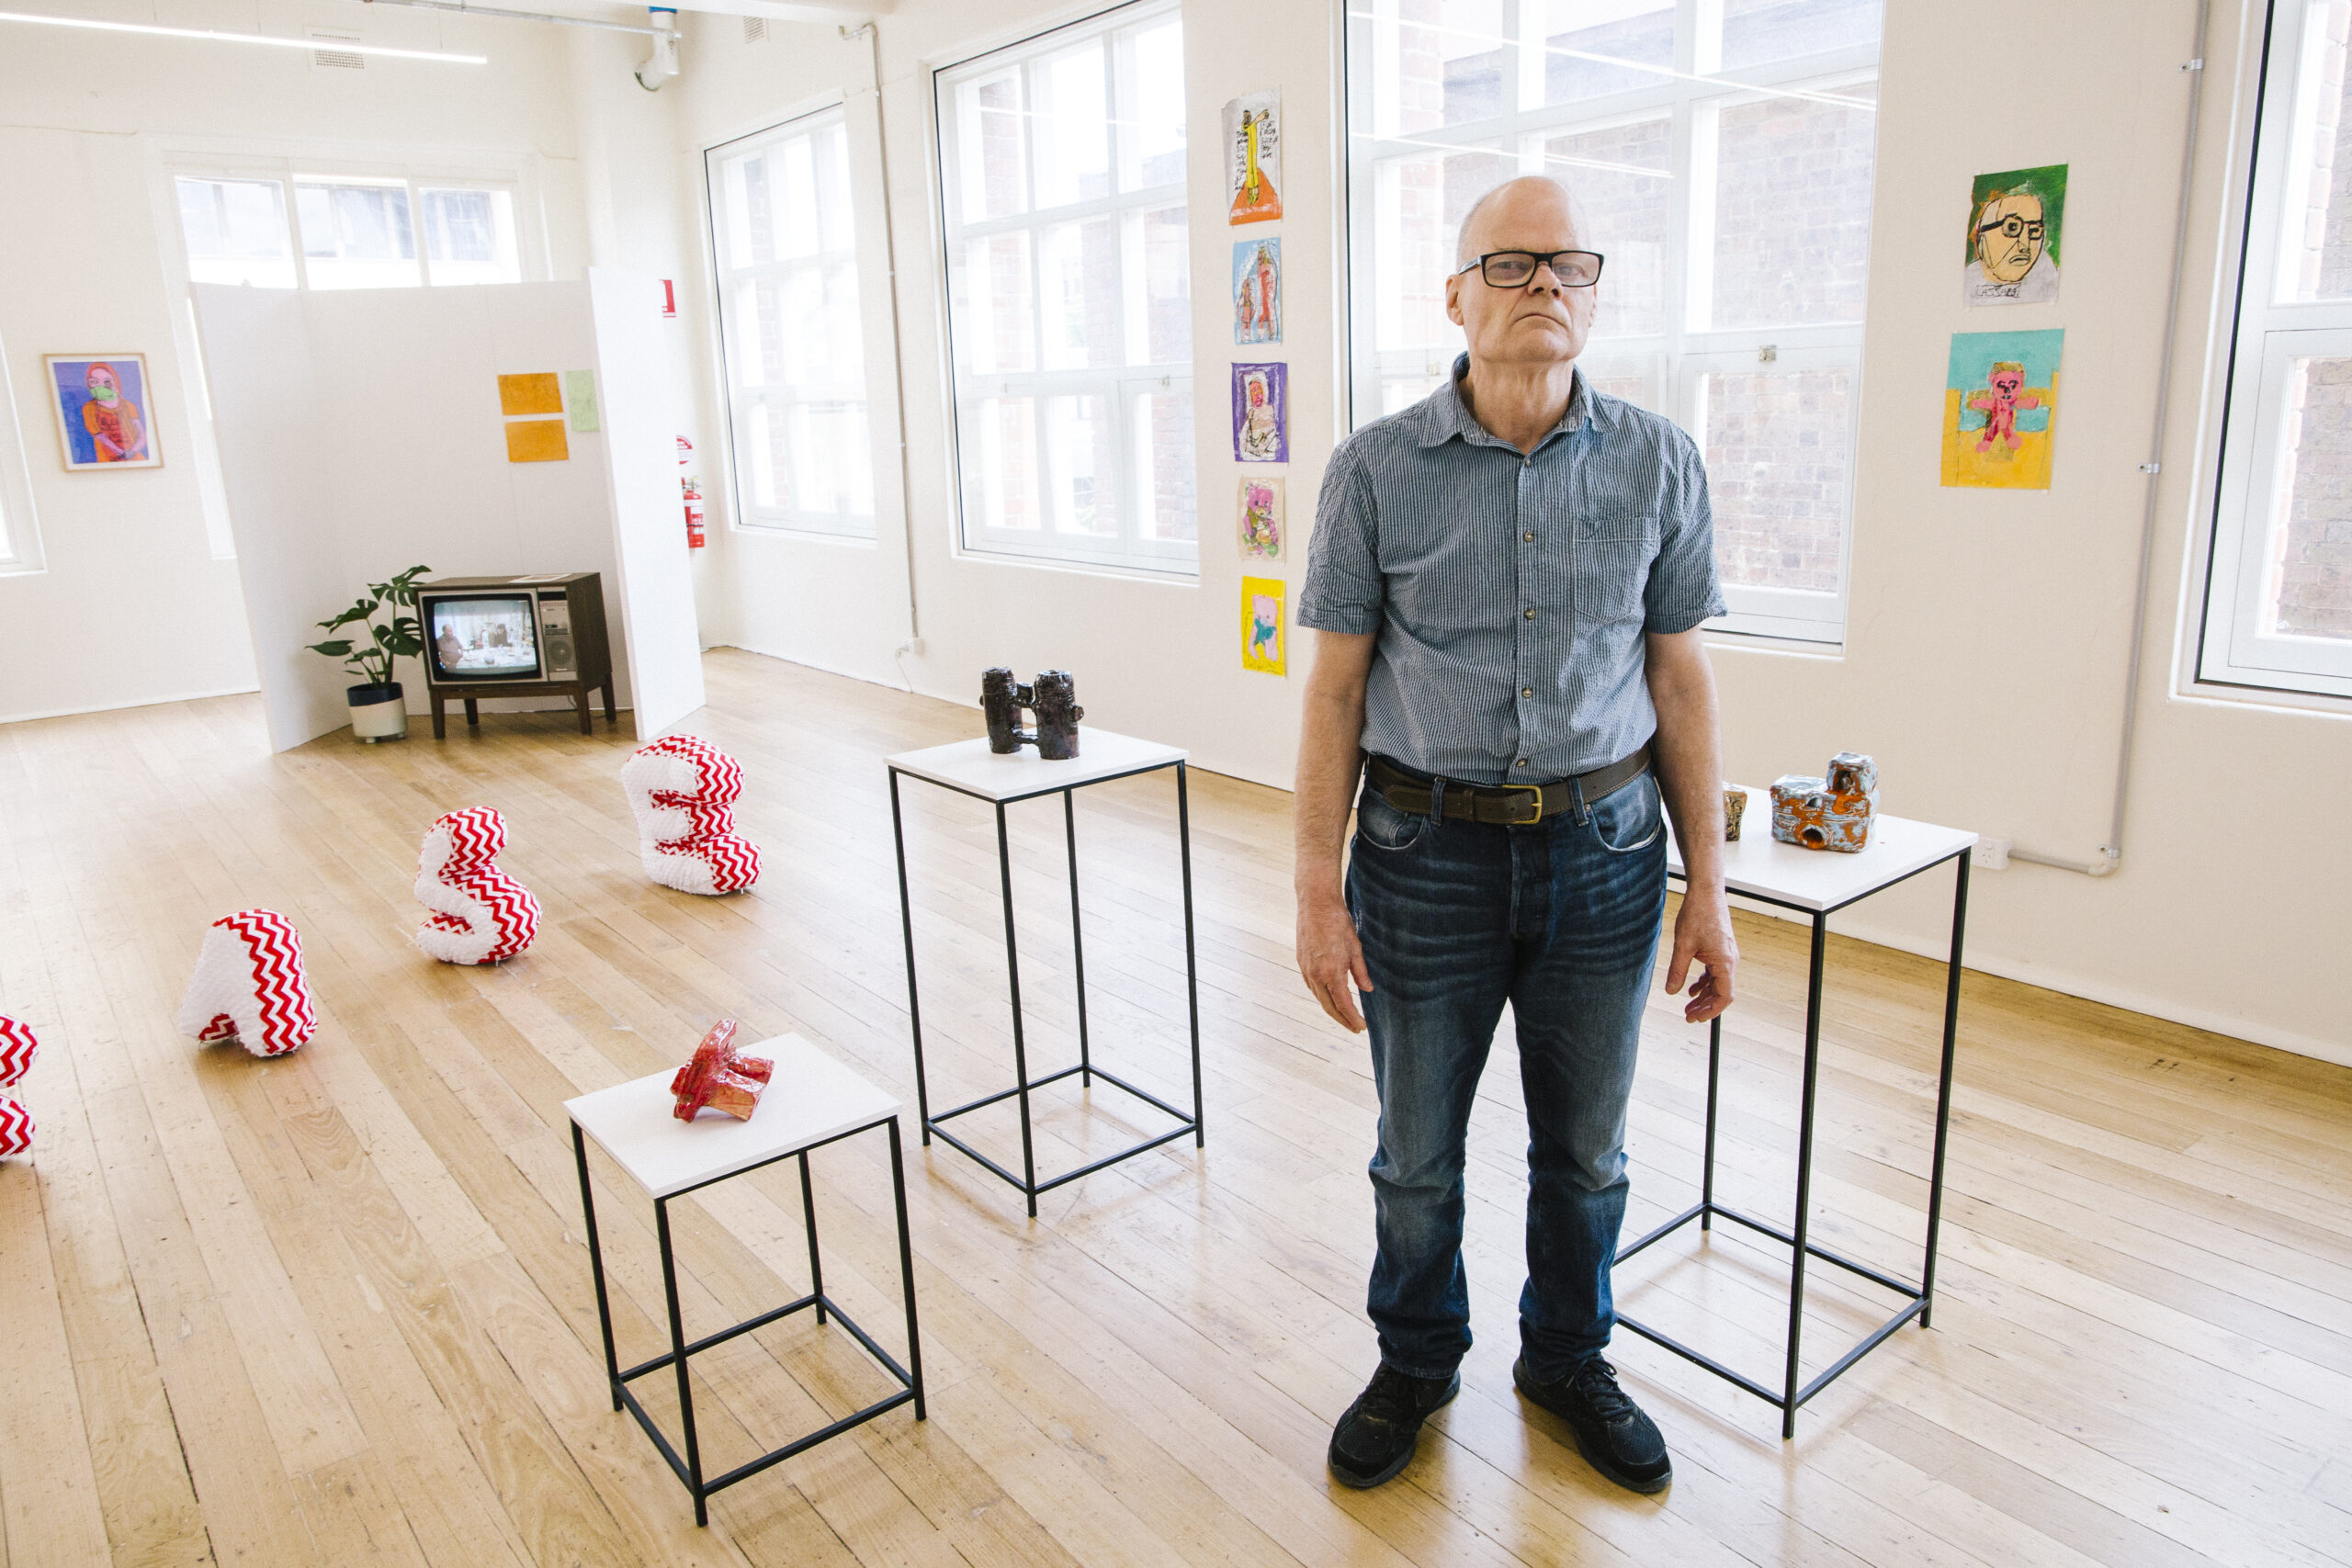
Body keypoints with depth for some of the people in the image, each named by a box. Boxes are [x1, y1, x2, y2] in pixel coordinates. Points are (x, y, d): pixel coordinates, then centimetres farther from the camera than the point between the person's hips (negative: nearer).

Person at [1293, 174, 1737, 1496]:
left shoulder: (1658, 465, -1)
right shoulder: (1377, 469, -6)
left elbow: (1681, 679, 3)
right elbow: (1337, 689, -5)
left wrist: (1709, 890, 1)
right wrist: (1320, 894, -8)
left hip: (1605, 852, 2)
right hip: (1428, 853, -1)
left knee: (1587, 1149, 17)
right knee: (1417, 1152, 14)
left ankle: (1569, 1360, 43)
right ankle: (1417, 1362, 40)